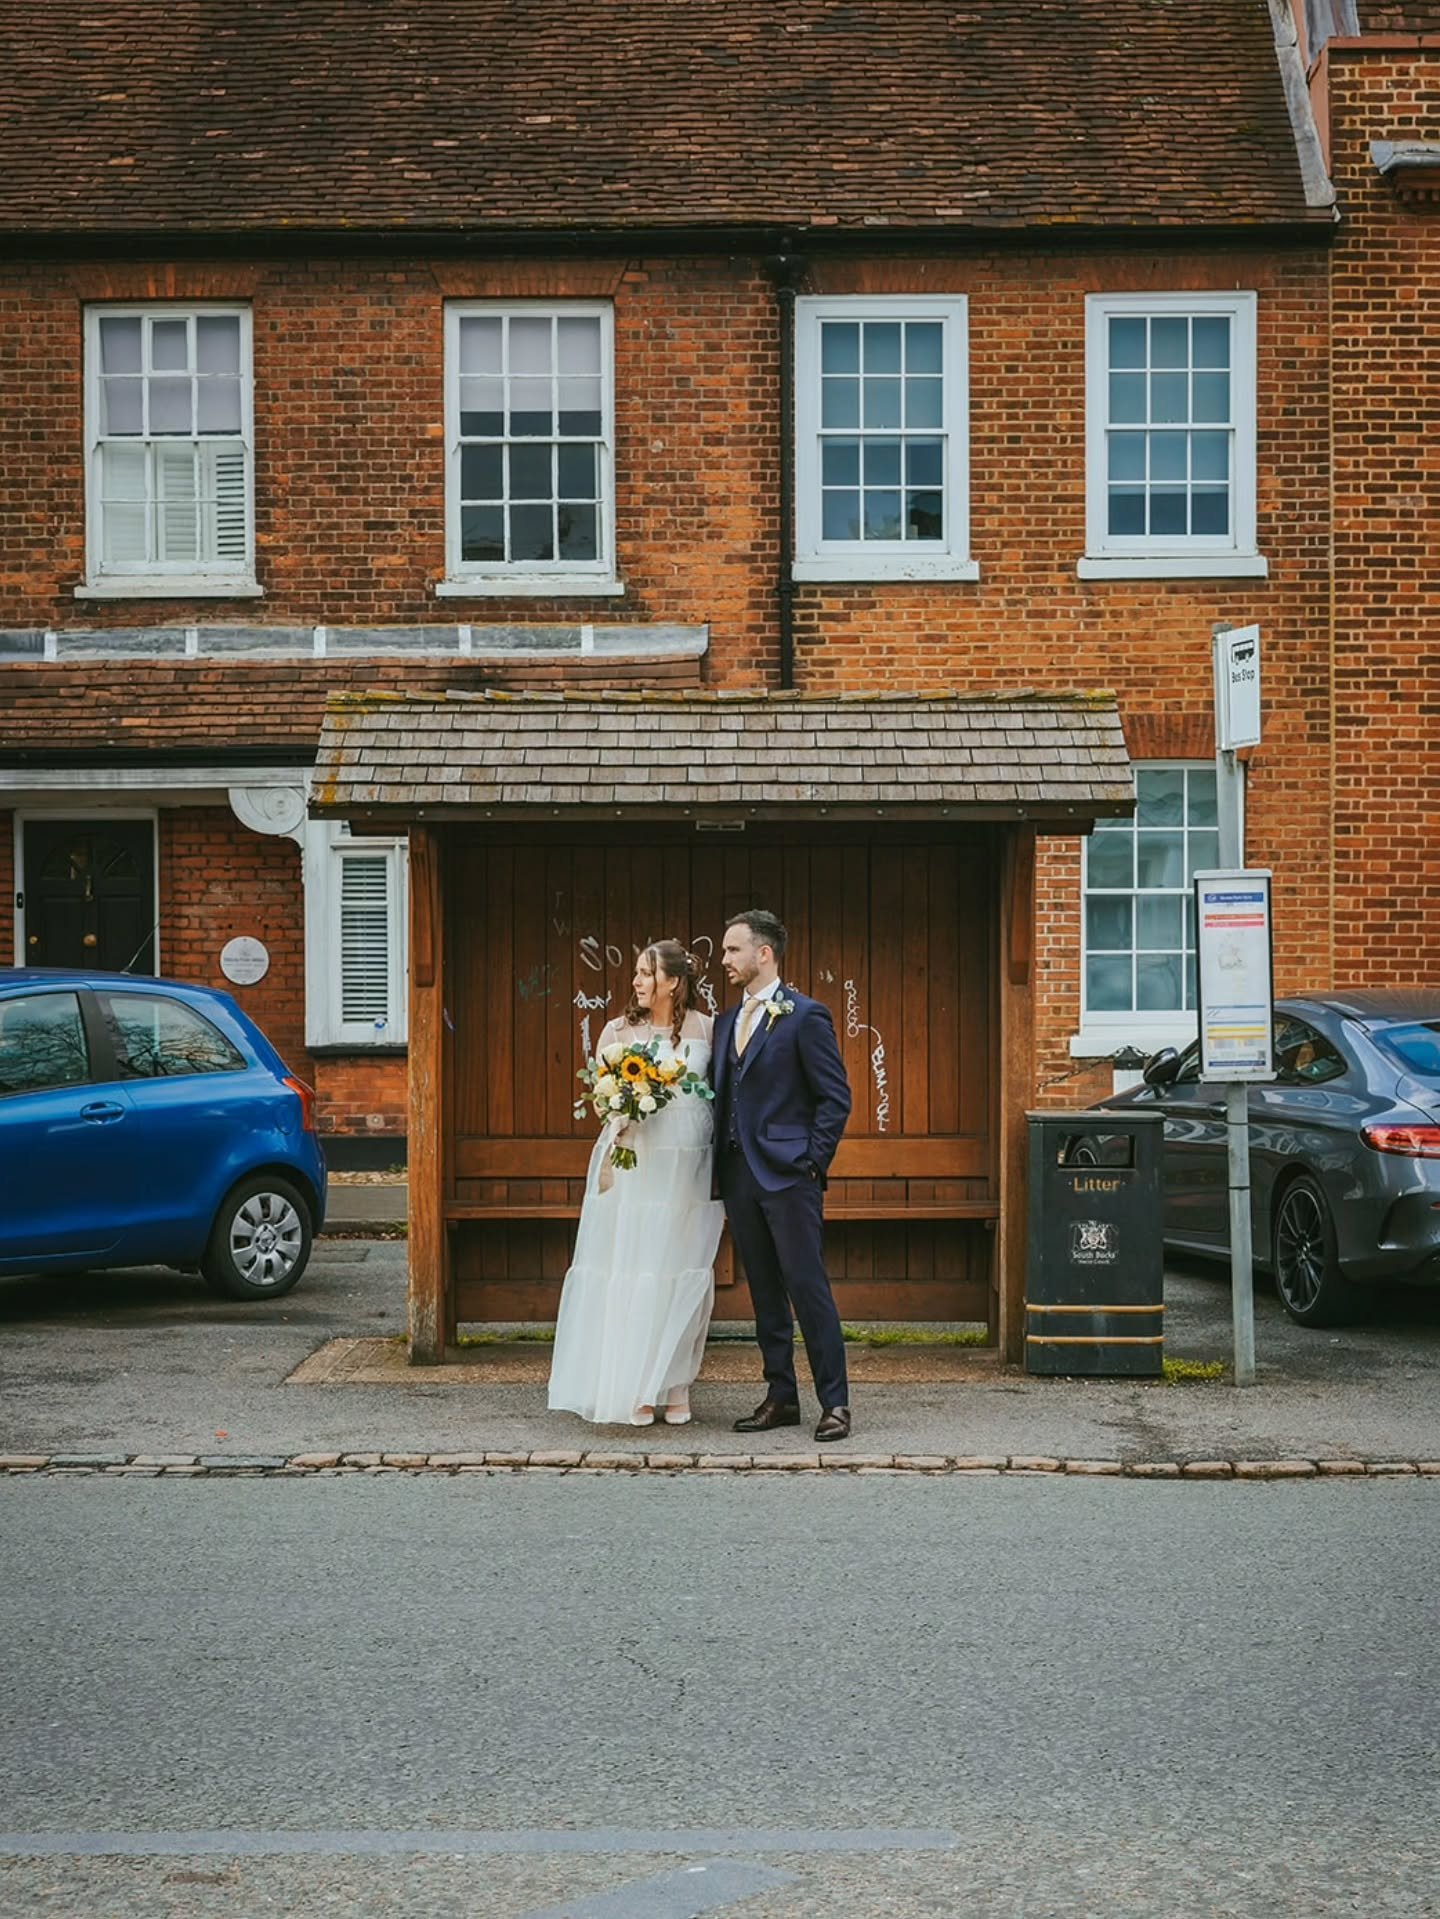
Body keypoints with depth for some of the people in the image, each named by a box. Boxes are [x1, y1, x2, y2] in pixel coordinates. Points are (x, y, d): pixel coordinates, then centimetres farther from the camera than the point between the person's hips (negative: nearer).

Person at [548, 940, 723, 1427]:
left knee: (682, 1274, 4)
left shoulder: (705, 1030, 5)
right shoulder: (619, 1031, 5)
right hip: (634, 1163, 0)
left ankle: (675, 1386, 13)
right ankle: (632, 1391, 6)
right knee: (629, 1270, -1)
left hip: (690, 1167, 0)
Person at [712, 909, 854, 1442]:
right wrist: (721, 1167, 10)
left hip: (787, 1175, -7)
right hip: (739, 1176, 7)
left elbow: (835, 1097, -7)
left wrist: (812, 1162, -11)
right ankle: (780, 1397, 17)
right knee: (764, 1292, 11)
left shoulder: (805, 1016, -6)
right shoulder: (726, 1022, 16)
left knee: (807, 1287, -7)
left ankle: (834, 1403, -2)